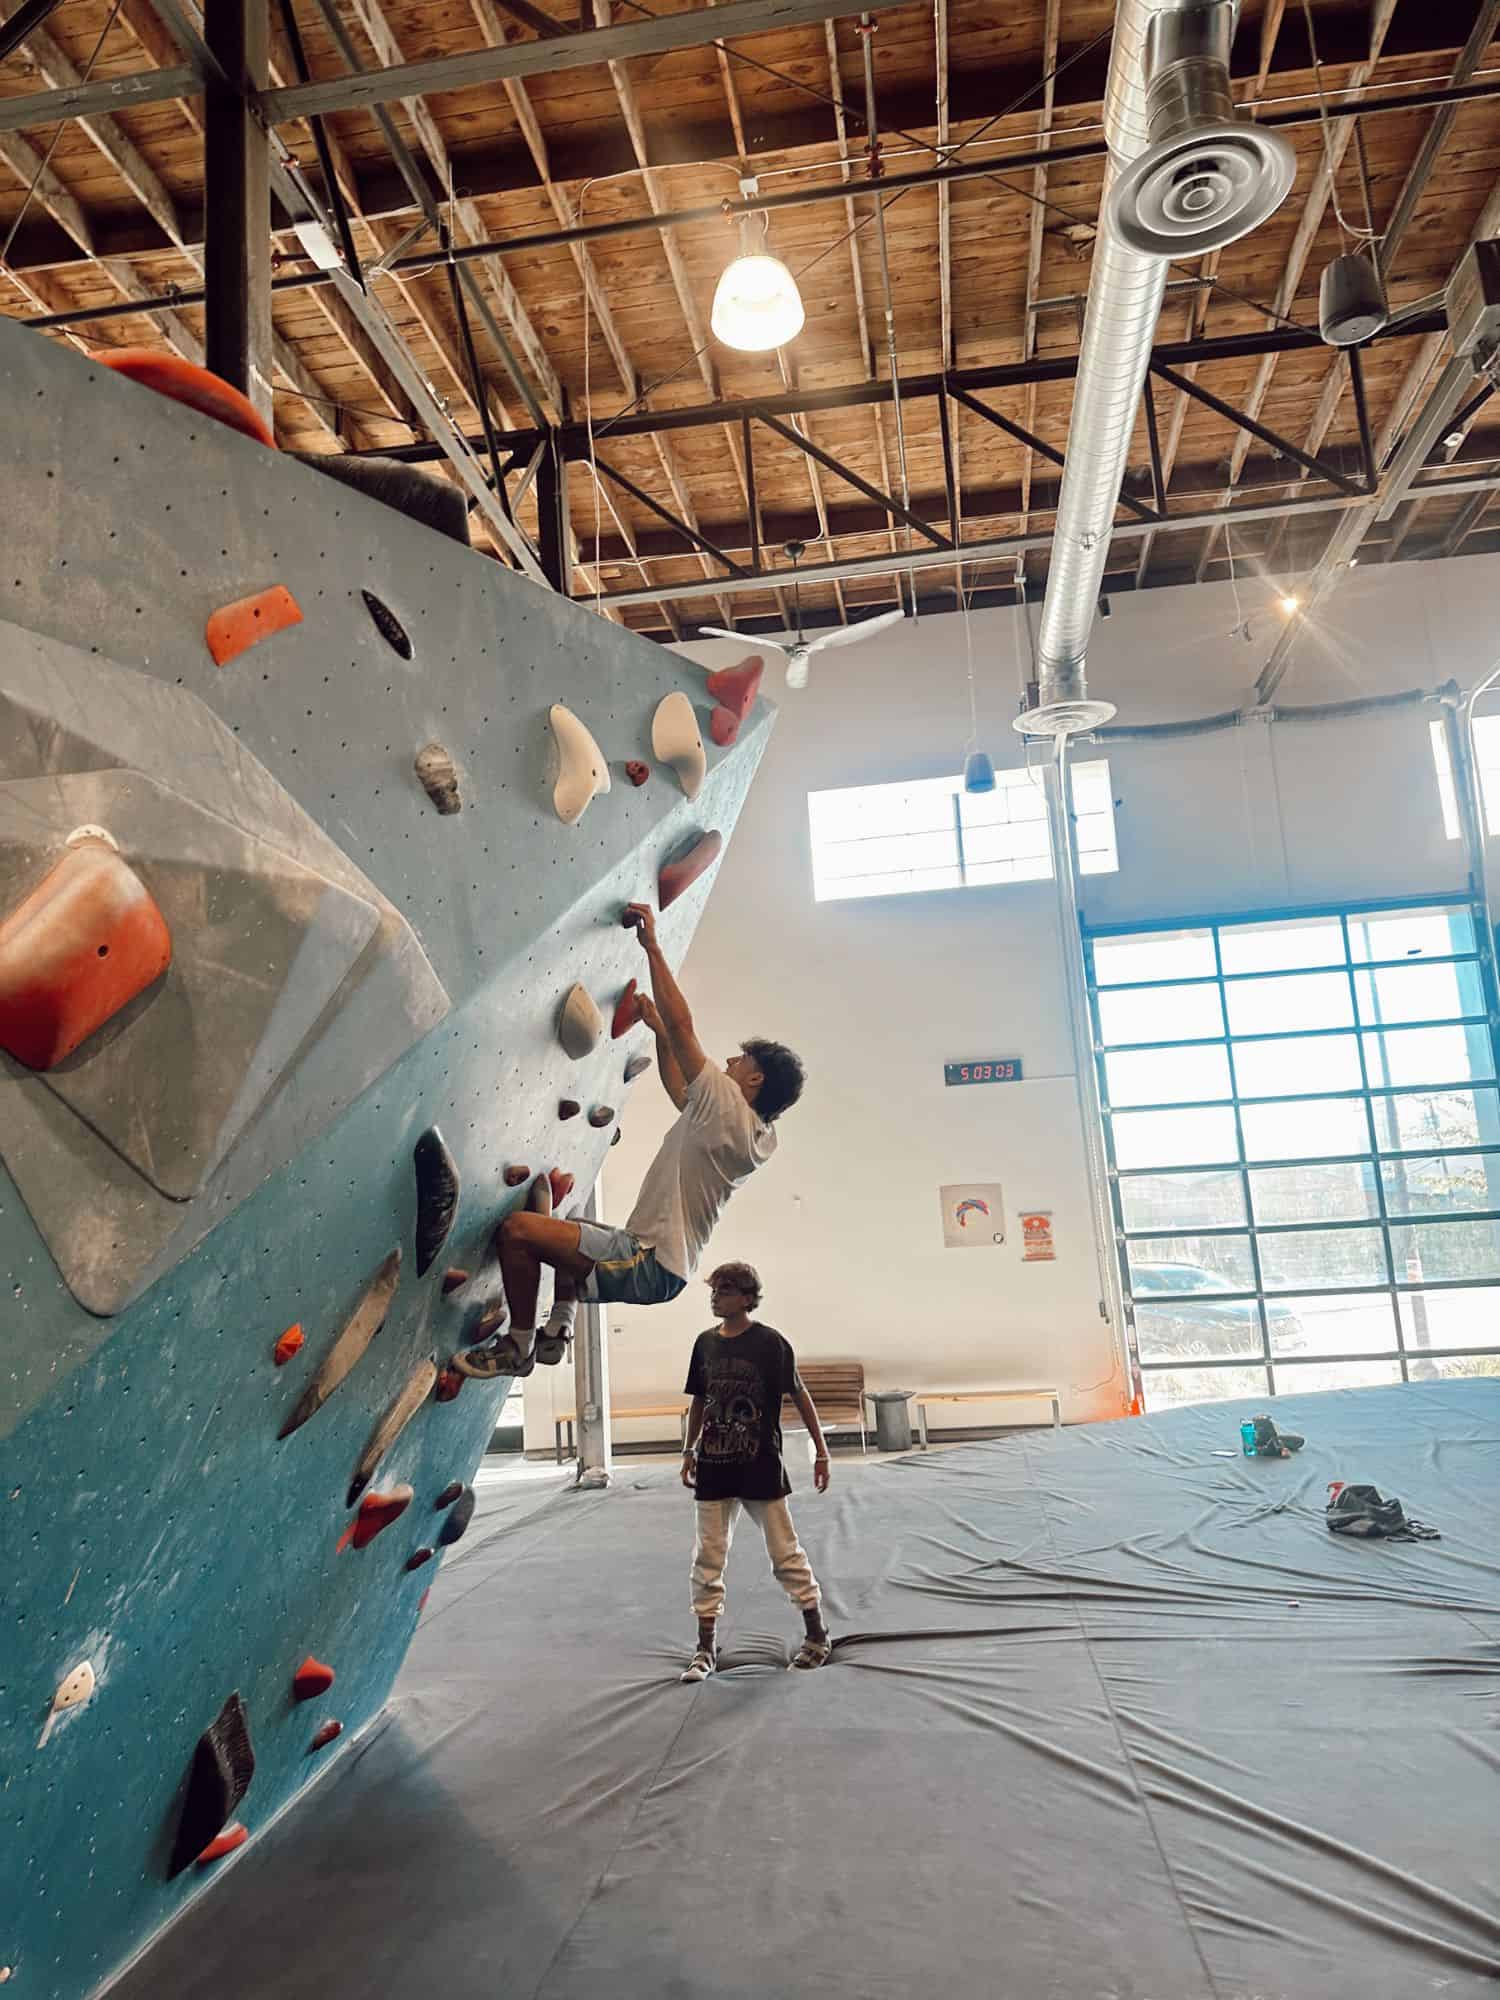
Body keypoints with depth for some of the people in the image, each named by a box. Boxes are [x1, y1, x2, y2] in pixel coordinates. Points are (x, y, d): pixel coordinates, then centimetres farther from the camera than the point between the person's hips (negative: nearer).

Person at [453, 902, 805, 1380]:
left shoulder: (730, 1109, -15)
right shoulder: (754, 1134, 13)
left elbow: (682, 1025, -17)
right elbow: (680, 1090, 27)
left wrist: (652, 944, -10)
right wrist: (658, 1029, 29)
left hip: (646, 1265, -11)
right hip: (665, 1266, 11)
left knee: (518, 1228, -17)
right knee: (573, 1228, 37)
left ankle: (518, 1348, -2)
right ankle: (556, 1332, 25)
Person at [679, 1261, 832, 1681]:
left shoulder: (770, 1343, -11)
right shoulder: (705, 1343, 3)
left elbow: (799, 1395, -6)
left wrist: (821, 1451, -6)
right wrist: (690, 1449, 15)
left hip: (761, 1468, -4)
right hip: (714, 1468, 4)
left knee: (786, 1553, 6)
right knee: (707, 1559, 7)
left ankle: (818, 1636, 23)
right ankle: (706, 1648, 19)